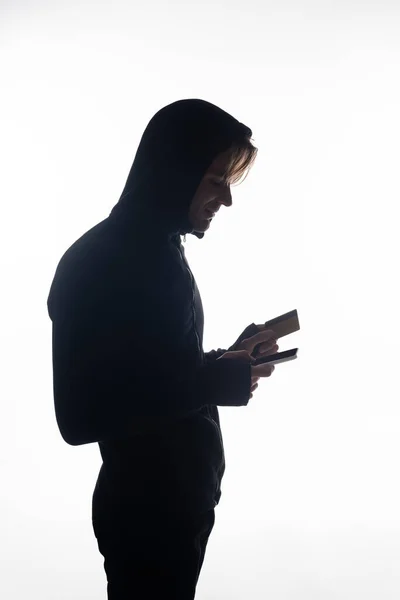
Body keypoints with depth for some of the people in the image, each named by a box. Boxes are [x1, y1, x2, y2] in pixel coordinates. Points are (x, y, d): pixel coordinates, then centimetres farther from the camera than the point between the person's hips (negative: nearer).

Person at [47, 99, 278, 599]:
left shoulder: (162, 252, 8)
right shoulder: (96, 264, -19)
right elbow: (80, 415, -22)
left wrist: (230, 361, -1)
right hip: (146, 512, -8)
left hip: (185, 497, 8)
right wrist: (212, 383, -22)